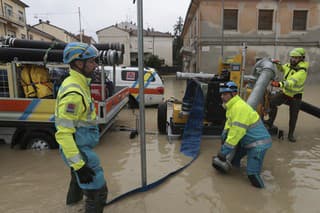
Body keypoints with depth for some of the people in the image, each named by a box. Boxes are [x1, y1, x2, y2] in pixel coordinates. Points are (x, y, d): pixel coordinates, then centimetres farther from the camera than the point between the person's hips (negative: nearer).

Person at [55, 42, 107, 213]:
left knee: (78, 172, 35)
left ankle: (74, 197, 63)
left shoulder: (77, 84, 5)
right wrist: (79, 165, -29)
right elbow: (63, 133, -29)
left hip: (80, 144, 11)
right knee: (98, 191, -4)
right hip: (79, 148, -11)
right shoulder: (73, 93, -27)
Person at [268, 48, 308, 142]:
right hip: (285, 92, 5)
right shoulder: (289, 65, -5)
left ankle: (290, 135, 21)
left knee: (293, 116, 3)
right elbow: (281, 69, 16)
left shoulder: (302, 71, -27)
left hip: (295, 96, -5)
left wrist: (280, 84, -58)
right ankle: (270, 122, -4)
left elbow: (292, 82, -42)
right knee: (272, 101, -16)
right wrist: (278, 64, -6)